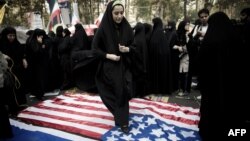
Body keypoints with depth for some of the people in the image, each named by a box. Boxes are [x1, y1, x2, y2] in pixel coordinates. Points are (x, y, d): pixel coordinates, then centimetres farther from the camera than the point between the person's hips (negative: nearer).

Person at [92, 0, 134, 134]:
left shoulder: (127, 28, -2)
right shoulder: (103, 29, -11)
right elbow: (95, 48, -5)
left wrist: (127, 49, -15)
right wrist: (108, 55, -19)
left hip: (124, 67, 3)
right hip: (109, 67, -2)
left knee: (123, 92, 5)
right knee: (115, 93, 9)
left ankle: (122, 120, 24)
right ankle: (122, 120, 33)